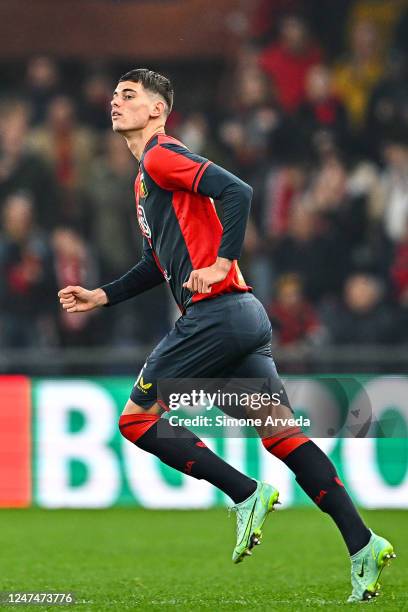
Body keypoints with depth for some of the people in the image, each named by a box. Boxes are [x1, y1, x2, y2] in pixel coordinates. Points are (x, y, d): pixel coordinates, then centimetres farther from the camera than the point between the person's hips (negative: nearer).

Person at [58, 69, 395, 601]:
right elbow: (161, 264, 34)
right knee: (283, 435, 3)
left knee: (137, 419, -1)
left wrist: (221, 264, -21)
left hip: (215, 313, -9)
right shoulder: (147, 175, 26)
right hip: (244, 317, 9)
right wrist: (101, 296, 29)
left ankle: (247, 497, -7)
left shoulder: (161, 157, -4)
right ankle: (363, 545, -5)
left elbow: (236, 192, -18)